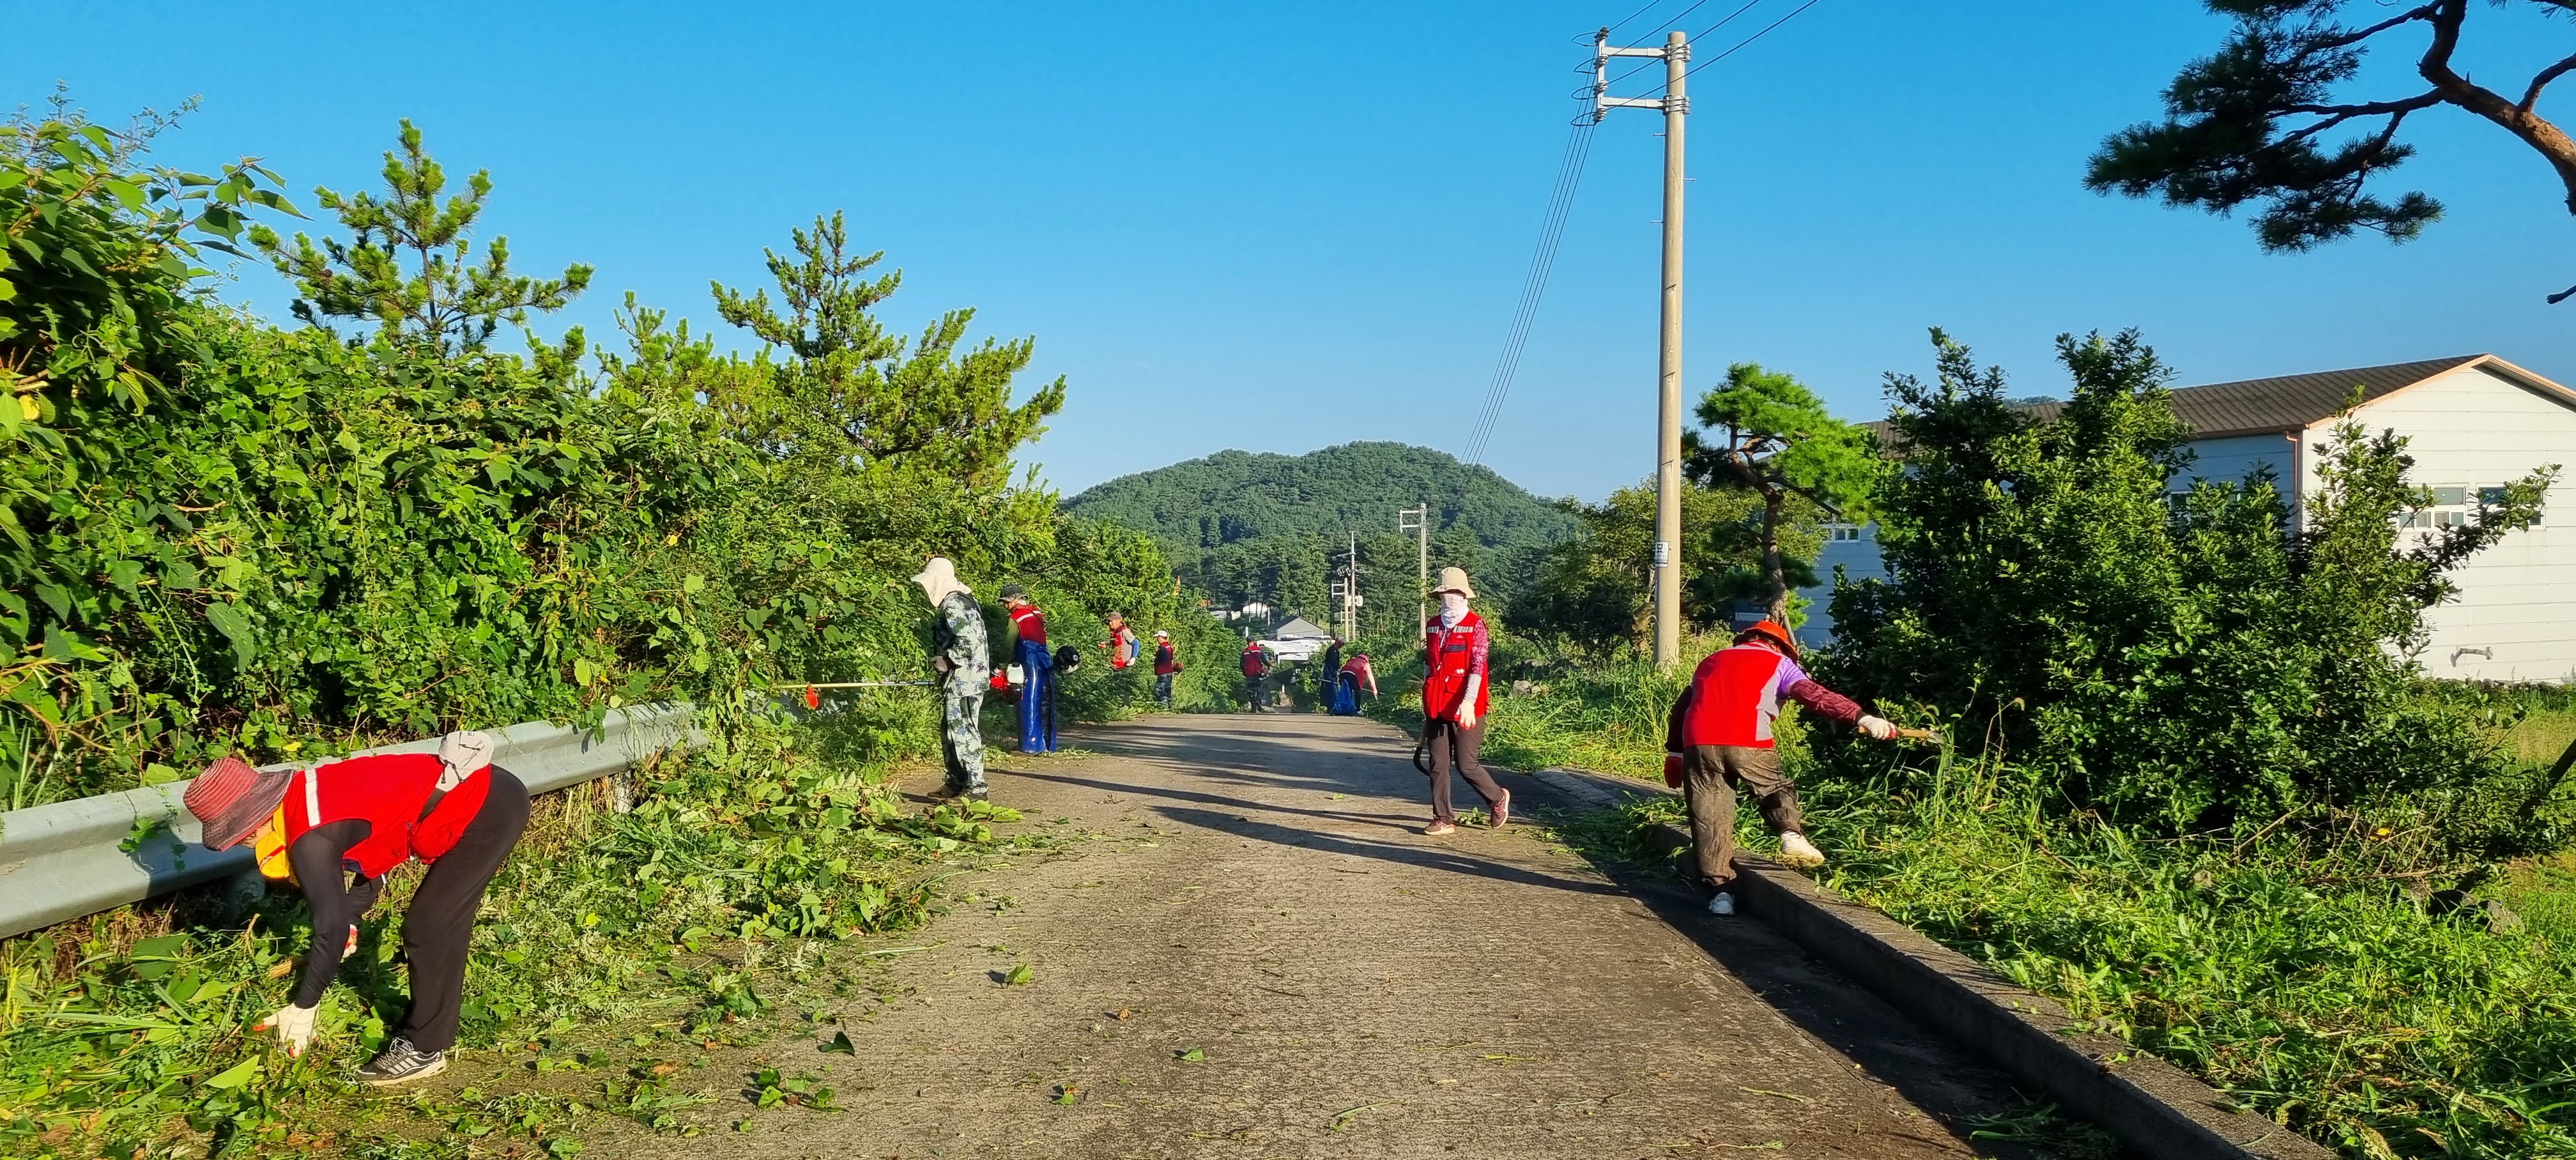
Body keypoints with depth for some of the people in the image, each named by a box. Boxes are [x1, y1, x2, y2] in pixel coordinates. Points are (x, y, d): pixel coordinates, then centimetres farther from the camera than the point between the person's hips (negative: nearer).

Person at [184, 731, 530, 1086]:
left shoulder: (310, 841, -18)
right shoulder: (304, 793, 9)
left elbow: (331, 928, -16)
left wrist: (302, 1008, -6)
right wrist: (350, 917, 22)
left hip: (487, 811, -10)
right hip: (488, 791, 10)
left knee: (427, 929, -1)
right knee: (441, 923, 19)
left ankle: (424, 1050, 12)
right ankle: (429, 1029, 31)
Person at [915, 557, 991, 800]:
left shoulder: (953, 604, -16)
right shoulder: (960, 599, 17)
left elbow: (969, 641, -25)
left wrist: (945, 661, -15)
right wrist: (942, 662, 17)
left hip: (963, 681, -11)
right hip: (959, 680, 11)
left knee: (963, 732, -9)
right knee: (950, 732, 16)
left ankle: (976, 787, -7)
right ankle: (956, 784, 24)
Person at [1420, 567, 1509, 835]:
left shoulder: (1475, 625, -7)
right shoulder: (1433, 625, 12)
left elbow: (1477, 667, -15)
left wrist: (1468, 703, -25)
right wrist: (1426, 705, 19)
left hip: (1465, 710, -6)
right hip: (1436, 709, 6)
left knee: (1466, 765, -2)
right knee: (1438, 765, 5)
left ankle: (1498, 798, 22)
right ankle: (1443, 819, 13)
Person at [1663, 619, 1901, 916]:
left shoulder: (1711, 661, 30)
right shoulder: (1779, 663, 17)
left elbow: (1682, 706, 32)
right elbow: (1816, 696, 2)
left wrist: (1674, 751, 38)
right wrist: (1862, 718, -5)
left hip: (1698, 742, 3)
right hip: (1747, 742, -3)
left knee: (1710, 819, 8)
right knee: (1777, 790, 19)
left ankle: (1719, 889, 5)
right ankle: (1792, 835, -8)